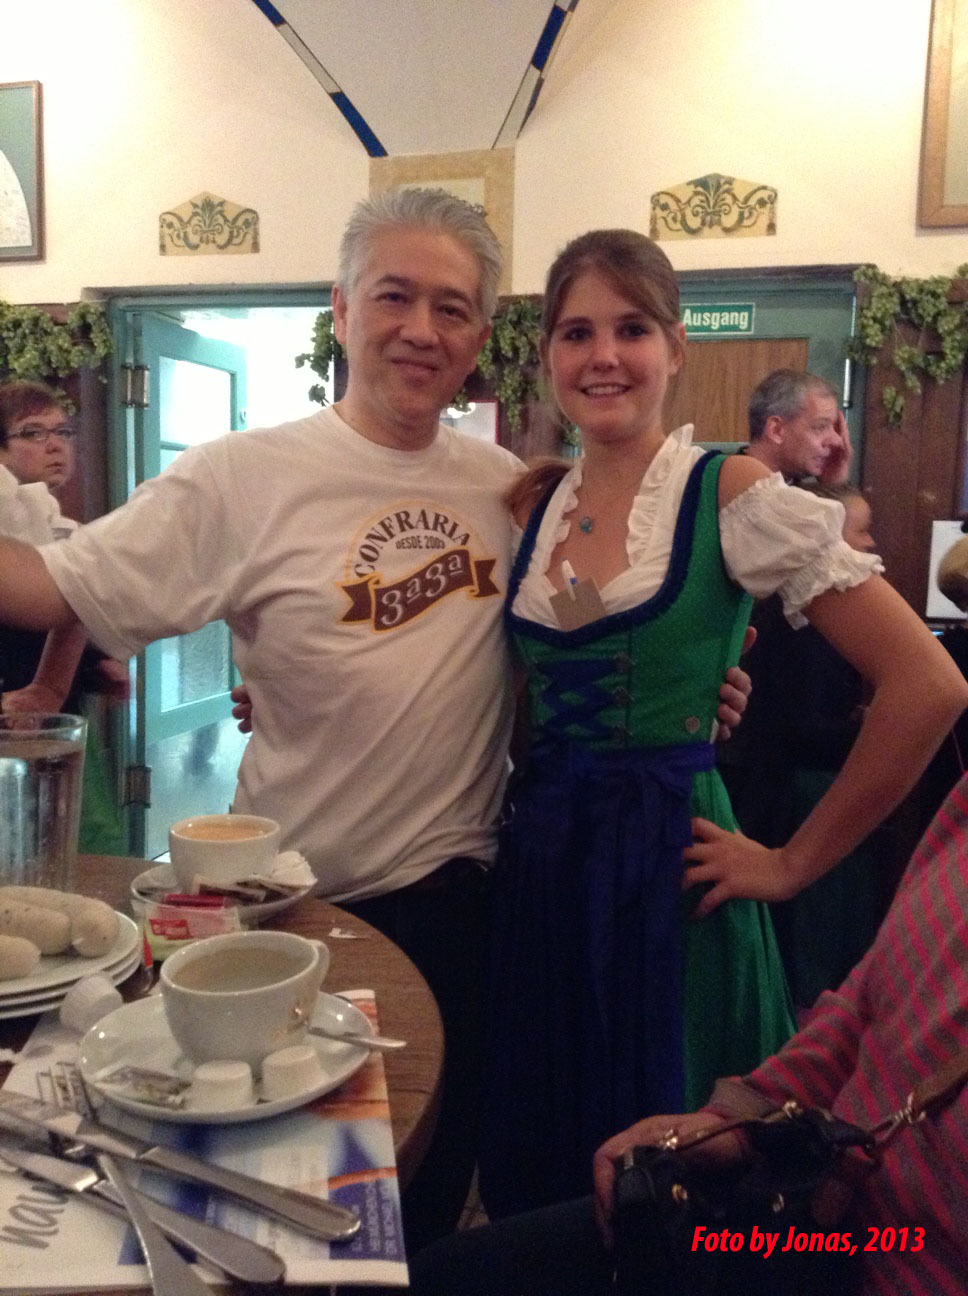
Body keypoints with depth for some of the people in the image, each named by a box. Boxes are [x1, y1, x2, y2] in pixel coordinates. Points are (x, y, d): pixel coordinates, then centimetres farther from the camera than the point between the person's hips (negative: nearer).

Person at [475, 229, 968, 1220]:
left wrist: (794, 863, -10)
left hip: (666, 868, -4)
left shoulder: (734, 496, -10)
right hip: (540, 862, 5)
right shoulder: (531, 505, 5)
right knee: (540, 1182, 19)